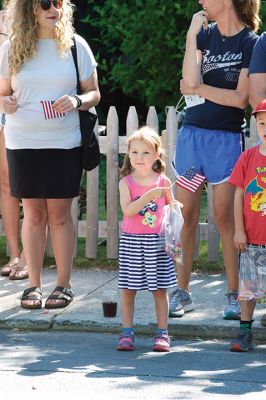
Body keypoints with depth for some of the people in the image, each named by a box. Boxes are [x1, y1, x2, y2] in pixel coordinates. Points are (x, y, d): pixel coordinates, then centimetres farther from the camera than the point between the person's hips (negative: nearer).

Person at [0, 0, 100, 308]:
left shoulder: (75, 46, 0)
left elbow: (94, 94, 5)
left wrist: (77, 101, -16)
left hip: (64, 143, -1)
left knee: (59, 213, 2)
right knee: (33, 213, 5)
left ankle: (63, 285, 10)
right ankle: (33, 284, 11)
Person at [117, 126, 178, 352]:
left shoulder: (163, 182, 2)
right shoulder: (126, 182, -2)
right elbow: (127, 210, -16)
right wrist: (150, 195, -23)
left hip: (157, 242, 0)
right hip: (131, 241, 0)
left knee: (160, 289, 2)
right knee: (128, 288, 2)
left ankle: (162, 333, 8)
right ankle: (127, 332, 9)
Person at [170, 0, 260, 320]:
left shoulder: (250, 43, -4)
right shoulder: (204, 34, 8)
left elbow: (240, 99, -12)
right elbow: (190, 81, -8)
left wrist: (198, 89, -5)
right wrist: (191, 35, -8)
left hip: (226, 138, -4)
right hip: (192, 133, 4)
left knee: (224, 217, 0)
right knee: (185, 216, 3)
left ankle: (234, 295, 8)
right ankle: (182, 293, 10)